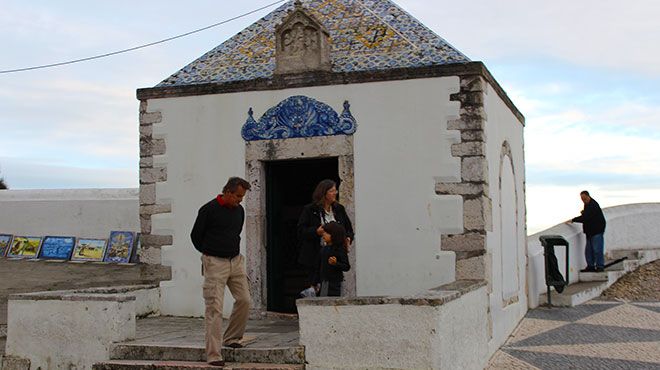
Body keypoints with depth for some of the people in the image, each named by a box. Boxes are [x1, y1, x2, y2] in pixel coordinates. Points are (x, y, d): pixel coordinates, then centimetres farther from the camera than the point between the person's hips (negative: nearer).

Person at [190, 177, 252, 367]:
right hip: (215, 263, -6)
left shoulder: (239, 210, 9)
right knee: (214, 307, -8)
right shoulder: (208, 210, -10)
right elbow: (195, 235, 0)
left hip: (236, 261, 6)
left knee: (244, 300, 3)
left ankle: (231, 338, 23)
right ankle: (213, 355, -6)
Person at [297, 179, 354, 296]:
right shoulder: (310, 210, 0)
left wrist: (348, 238, -1)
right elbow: (301, 231, -2)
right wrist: (316, 232, -18)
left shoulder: (339, 209, 13)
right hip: (315, 256, -4)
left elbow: (349, 229, 20)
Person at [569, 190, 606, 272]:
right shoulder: (587, 204, 12)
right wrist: (584, 212, 5)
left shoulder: (593, 205, -19)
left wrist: (573, 220, -24)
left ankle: (600, 266, -1)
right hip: (590, 231, 10)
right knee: (588, 250, 10)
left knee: (597, 249, -8)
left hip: (597, 230, -10)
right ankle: (590, 266, 15)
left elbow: (585, 218, -27)